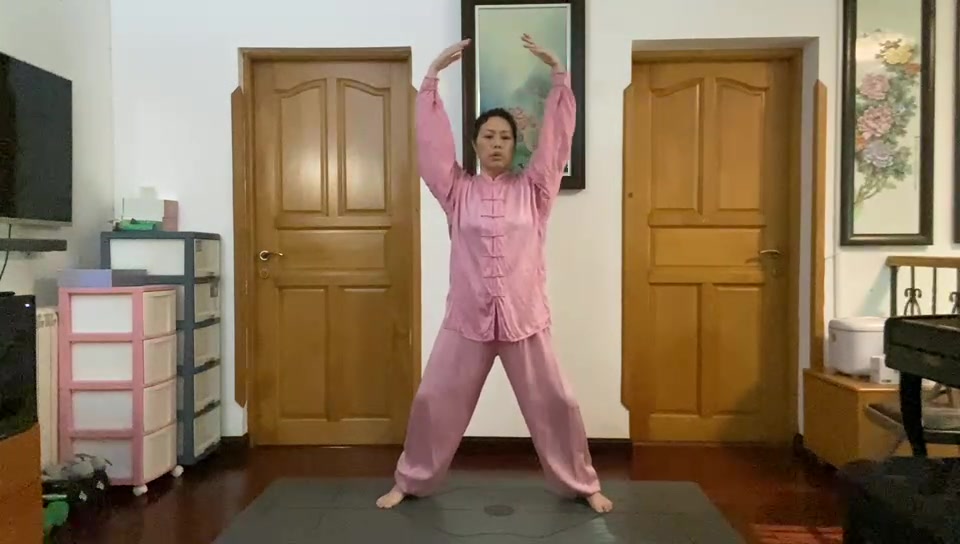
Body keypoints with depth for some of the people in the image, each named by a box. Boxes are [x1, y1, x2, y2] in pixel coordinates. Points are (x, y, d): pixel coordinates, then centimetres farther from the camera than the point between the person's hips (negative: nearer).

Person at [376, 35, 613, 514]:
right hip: (468, 318, 0)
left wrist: (558, 72, -5)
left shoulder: (532, 189, 4)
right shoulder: (457, 191, 3)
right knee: (435, 401, 7)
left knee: (554, 403, 8)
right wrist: (434, 74, -5)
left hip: (524, 318, 0)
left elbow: (556, 137, -1)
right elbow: (431, 140, -1)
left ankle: (583, 485, 28)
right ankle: (410, 481, 27)